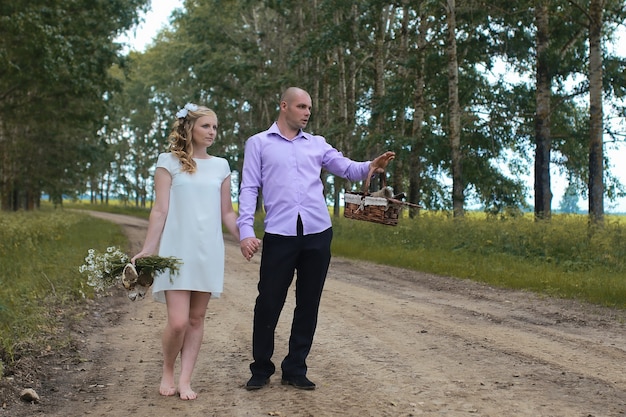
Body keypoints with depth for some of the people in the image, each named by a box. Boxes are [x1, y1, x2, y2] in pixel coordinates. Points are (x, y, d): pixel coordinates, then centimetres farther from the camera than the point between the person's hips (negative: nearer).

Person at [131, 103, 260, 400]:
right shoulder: (169, 162, 2)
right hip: (177, 250, -3)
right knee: (178, 321, -9)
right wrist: (147, 250, -9)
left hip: (209, 252, 4)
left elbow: (227, 213, 14)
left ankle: (185, 380, 13)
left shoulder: (220, 166, 12)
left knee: (197, 319, 5)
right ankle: (167, 372, 16)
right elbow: (160, 210, -2)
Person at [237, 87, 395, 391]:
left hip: (318, 234, 3)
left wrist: (370, 168, -16)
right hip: (279, 234, -3)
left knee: (308, 304, 8)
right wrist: (245, 229, -10)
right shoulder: (258, 143, 8)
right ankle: (261, 369, 16)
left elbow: (347, 169, 7)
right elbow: (249, 189, 2)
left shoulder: (317, 144, 15)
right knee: (268, 303, -1)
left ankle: (295, 369, 19)